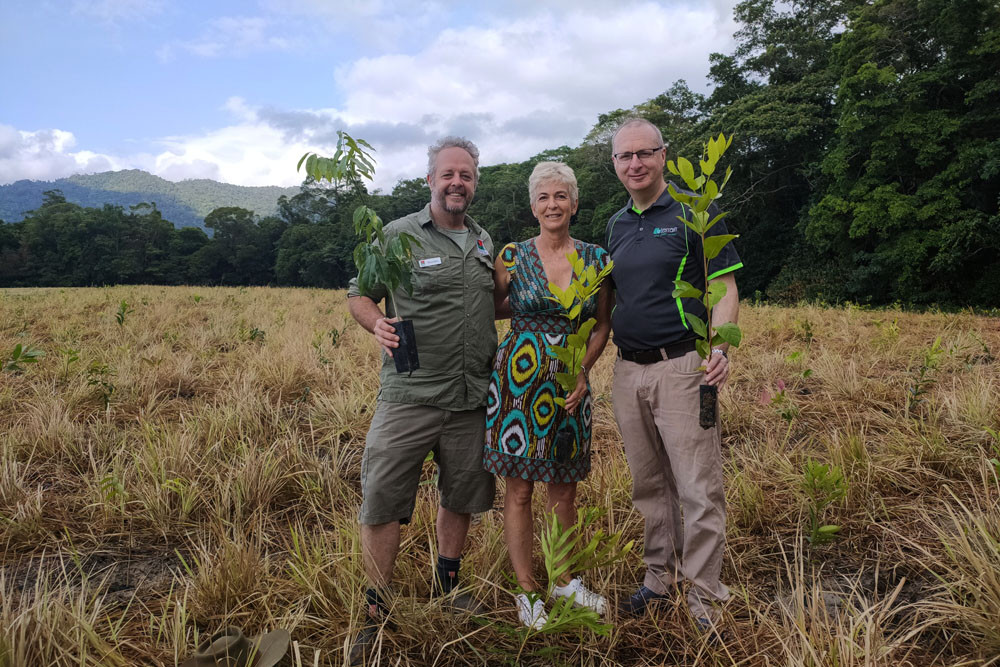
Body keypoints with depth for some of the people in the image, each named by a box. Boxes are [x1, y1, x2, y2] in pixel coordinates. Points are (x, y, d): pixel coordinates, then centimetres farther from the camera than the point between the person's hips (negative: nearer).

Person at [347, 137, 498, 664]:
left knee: (461, 496, 16)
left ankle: (447, 585, 38)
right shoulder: (398, 235, -2)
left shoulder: (485, 241, 13)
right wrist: (378, 324, -18)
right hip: (410, 396, -4)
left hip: (472, 397, 5)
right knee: (383, 502, -3)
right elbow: (358, 295, 3)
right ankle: (375, 614, 15)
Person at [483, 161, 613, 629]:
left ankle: (566, 579, 30)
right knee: (519, 488, 4)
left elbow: (603, 325, 9)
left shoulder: (596, 259, 4)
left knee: (564, 489, 12)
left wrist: (583, 372, -2)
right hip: (519, 377, -2)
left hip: (571, 382, 2)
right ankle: (527, 590, 19)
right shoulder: (512, 256, -2)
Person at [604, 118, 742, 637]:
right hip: (627, 370, 6)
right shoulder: (616, 225, 14)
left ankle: (704, 599, 12)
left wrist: (720, 347, -23)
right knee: (649, 485, 15)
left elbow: (725, 286, -7)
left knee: (699, 489, -2)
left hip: (680, 366, -6)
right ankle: (661, 575, 31)